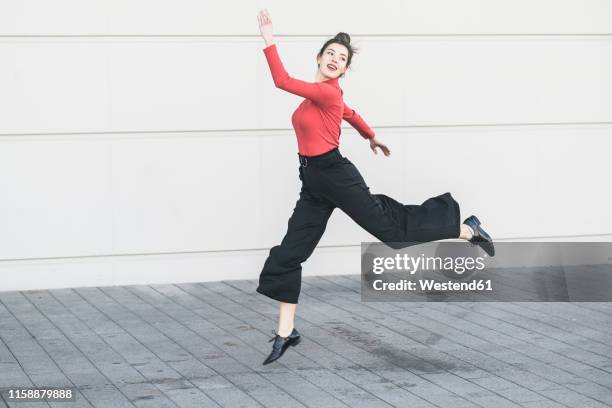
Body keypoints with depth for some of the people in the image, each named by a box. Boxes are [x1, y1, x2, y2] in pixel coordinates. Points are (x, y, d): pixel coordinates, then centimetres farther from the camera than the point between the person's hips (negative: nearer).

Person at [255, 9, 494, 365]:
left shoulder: (327, 92, -17)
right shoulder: (320, 94, 12)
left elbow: (282, 81, -27)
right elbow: (350, 114, 29)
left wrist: (269, 40, -25)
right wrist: (371, 136, 45)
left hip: (335, 174, -9)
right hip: (313, 179, 9)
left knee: (388, 224, 2)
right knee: (289, 253, 4)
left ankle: (469, 230, 20)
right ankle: (286, 332, 9)